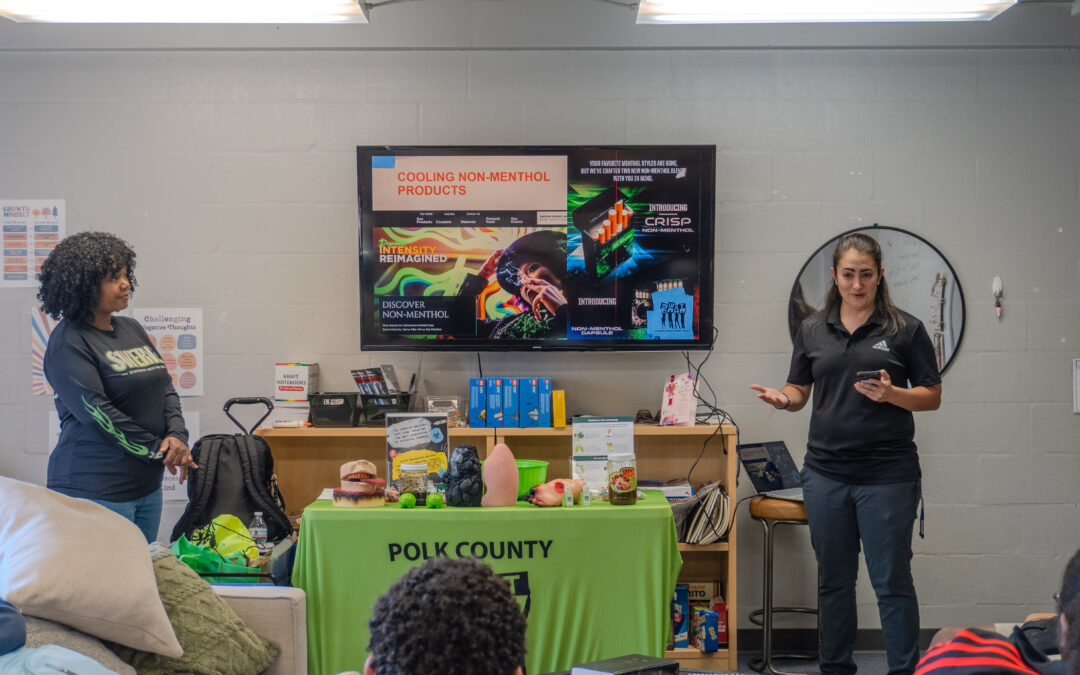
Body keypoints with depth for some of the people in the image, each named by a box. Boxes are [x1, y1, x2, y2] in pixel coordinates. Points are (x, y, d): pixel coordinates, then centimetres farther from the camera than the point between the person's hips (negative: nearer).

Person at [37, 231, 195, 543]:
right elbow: (97, 413, -17)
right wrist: (158, 451, -13)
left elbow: (166, 388, 13)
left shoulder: (132, 329, 13)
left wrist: (177, 436, -5)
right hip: (95, 490, -7)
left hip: (147, 483, 7)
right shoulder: (68, 342, -10)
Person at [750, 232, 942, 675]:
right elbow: (799, 391, 14)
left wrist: (892, 394, -17)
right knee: (833, 579, 11)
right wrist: (782, 400, -9)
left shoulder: (905, 330, 1)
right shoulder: (812, 330, 10)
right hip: (826, 471, 3)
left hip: (888, 474, -3)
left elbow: (932, 397, 2)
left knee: (892, 581, -1)